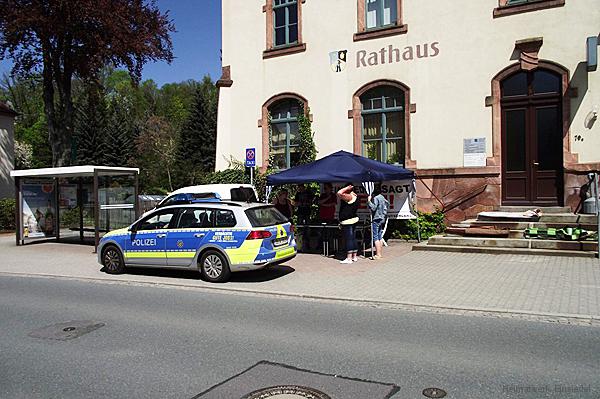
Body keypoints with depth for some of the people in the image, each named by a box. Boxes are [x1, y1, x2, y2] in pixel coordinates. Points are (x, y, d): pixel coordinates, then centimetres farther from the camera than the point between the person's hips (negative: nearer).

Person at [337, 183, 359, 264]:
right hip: (353, 219, 10)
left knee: (348, 239, -9)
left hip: (347, 222, -10)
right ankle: (354, 256, 20)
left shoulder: (349, 196, -17)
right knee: (352, 238, 14)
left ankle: (349, 258, -9)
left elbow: (339, 193, -27)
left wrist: (347, 188, -16)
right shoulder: (355, 196, 11)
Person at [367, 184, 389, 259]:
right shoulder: (382, 197, 12)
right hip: (382, 219, 9)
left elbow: (373, 208, -23)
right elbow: (387, 204, 24)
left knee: (375, 237, -7)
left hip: (376, 219, -9)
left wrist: (369, 201, -17)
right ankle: (380, 253, 16)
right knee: (380, 237, 12)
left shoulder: (376, 198, -15)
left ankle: (378, 254, -9)